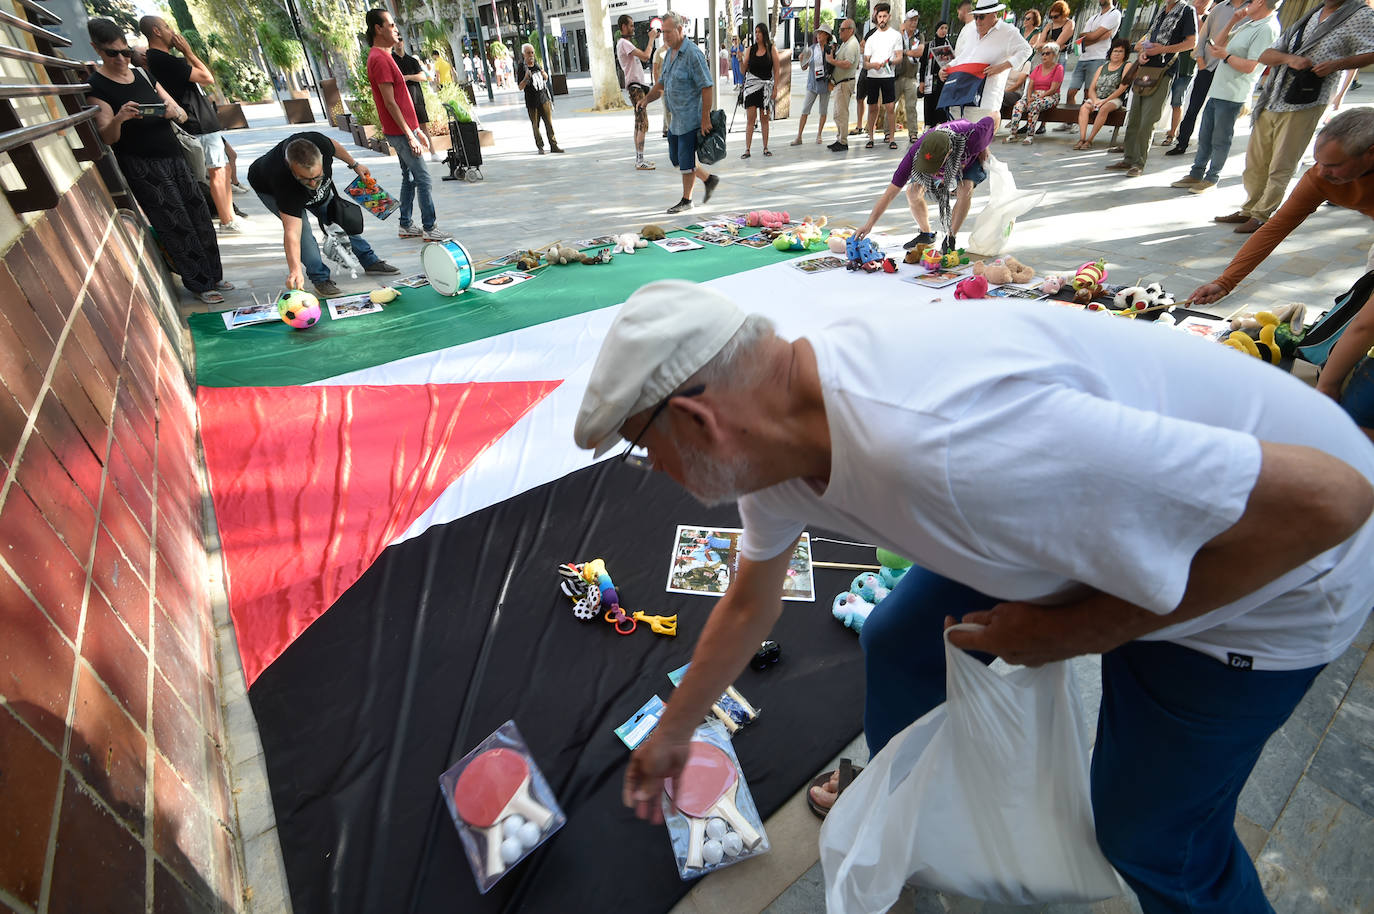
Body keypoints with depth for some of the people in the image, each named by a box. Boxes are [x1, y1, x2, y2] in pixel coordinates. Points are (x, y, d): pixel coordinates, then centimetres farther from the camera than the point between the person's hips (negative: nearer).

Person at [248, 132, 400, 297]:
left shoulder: (317, 142, -39)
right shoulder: (285, 184, -48)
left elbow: (333, 145, -12)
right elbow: (292, 232, -52)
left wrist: (354, 164, 0)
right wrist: (295, 269, -62)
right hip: (268, 189, -5)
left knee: (343, 218, 6)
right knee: (301, 228, -26)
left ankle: (370, 262, 24)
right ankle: (320, 279, -16)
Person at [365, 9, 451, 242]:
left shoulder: (383, 56, 18)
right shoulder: (380, 59, -14)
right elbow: (389, 103, -19)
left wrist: (416, 130, 20)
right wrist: (410, 135, -21)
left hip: (404, 129, 10)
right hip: (400, 132, -10)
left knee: (409, 177, 13)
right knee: (423, 178, -9)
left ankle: (405, 225, 18)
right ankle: (429, 228, -5)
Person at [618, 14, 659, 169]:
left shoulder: (626, 43, 20)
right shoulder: (623, 43, -12)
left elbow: (643, 58, 22)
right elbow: (645, 56, -20)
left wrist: (652, 39, 16)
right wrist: (651, 38, -7)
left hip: (639, 86, 10)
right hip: (635, 86, -10)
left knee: (639, 124, 11)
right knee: (643, 124, -13)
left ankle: (639, 158, 15)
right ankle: (640, 161, -14)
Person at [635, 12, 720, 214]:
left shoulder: (693, 54, -15)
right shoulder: (669, 55, 13)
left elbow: (707, 87, -17)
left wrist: (705, 118, -21)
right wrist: (647, 98, 5)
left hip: (690, 118, -9)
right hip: (676, 118, 10)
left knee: (686, 159, -3)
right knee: (676, 158, 15)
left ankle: (686, 200, 12)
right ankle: (709, 179, 28)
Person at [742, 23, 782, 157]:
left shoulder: (772, 49, 3)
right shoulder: (751, 49, 7)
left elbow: (777, 71, 2)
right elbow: (744, 70, 8)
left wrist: (774, 89, -6)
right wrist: (741, 59, -11)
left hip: (766, 87, -1)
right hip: (752, 86, 1)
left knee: (764, 119, 4)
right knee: (750, 119, -6)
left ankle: (765, 148, 12)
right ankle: (747, 150, -6)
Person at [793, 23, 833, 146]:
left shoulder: (831, 49, -1)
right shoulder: (812, 48, 3)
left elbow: (835, 67, 5)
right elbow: (804, 67, 7)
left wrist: (832, 82, -6)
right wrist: (802, 59, -13)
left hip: (825, 84, -1)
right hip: (812, 84, 1)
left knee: (823, 111, 7)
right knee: (805, 111, -5)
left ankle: (819, 135, 20)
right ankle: (799, 137, -4)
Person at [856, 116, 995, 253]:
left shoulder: (970, 139, -45)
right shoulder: (916, 153, -40)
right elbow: (891, 192, -37)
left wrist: (984, 149, -12)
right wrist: (869, 224, -41)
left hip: (971, 158, -2)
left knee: (965, 189, -30)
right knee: (913, 192, -15)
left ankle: (950, 239, -14)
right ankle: (926, 235, 9)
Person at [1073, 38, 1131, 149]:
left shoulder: (1126, 67, 7)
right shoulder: (1102, 68, 20)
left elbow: (1122, 88, -6)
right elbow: (1091, 88, 11)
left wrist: (1105, 101, -16)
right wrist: (1095, 100, -10)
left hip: (1114, 99, -3)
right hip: (1096, 98, 4)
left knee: (1104, 109, -37)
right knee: (1084, 108, -29)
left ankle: (1090, 139, -37)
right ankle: (1082, 139, -41)